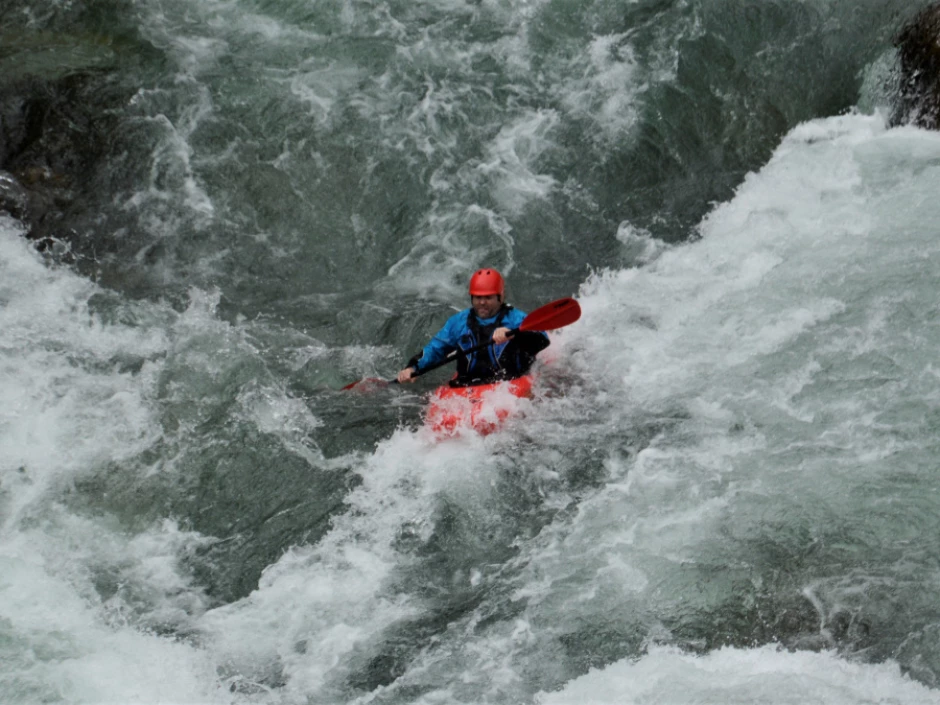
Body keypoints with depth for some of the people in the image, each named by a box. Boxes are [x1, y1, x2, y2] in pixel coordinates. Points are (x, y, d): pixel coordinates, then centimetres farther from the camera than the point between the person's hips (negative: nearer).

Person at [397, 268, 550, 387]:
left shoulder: (515, 318, 3)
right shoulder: (459, 321, 18)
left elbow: (541, 340, -14)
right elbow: (434, 349, 20)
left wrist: (514, 334, -34)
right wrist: (413, 368, 1)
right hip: (465, 388, 4)